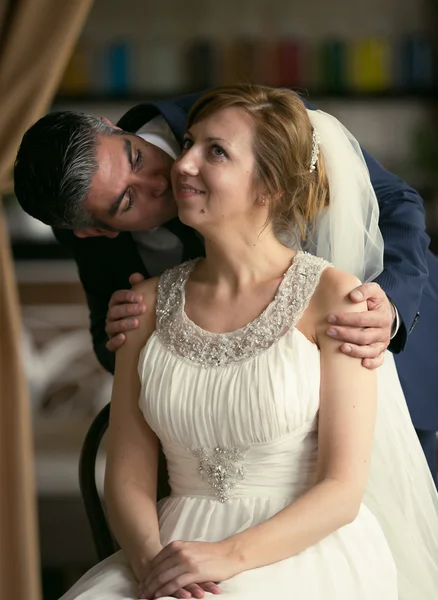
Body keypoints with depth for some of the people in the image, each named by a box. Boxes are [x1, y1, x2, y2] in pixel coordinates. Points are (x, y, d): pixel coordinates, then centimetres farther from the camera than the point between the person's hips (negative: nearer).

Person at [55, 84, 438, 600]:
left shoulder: (332, 296, -3)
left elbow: (341, 490, -7)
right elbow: (128, 477, 6)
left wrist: (229, 555, -20)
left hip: (305, 557, -4)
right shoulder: (149, 303, 9)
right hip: (180, 549, 5)